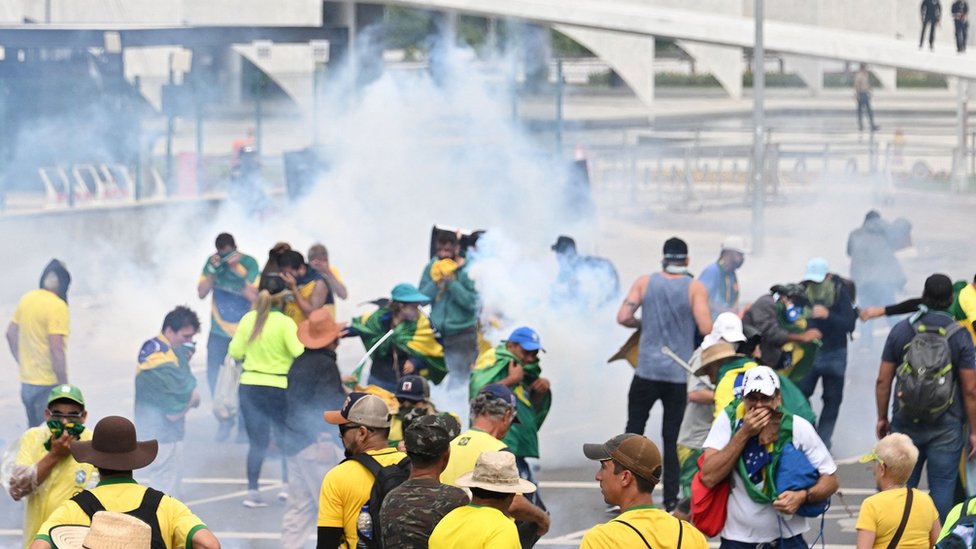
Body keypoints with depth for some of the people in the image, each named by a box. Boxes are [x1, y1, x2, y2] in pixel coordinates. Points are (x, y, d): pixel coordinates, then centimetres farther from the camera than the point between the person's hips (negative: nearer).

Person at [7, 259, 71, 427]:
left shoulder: (26, 299, 6)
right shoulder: (57, 306, -17)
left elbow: (11, 334, 14)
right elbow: (56, 348, -21)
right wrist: (64, 386, -15)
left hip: (26, 382, 7)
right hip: (48, 385, -7)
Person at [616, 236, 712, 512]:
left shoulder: (645, 282, 1)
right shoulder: (695, 288, -4)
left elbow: (623, 317, -5)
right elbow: (706, 329, -12)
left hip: (647, 372, 0)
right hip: (678, 375, 0)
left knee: (634, 431, 9)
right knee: (672, 438, 7)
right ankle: (670, 498, 6)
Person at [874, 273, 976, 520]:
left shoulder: (901, 330, 0)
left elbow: (883, 381, 2)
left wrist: (882, 418, 13)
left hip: (906, 423, 2)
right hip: (946, 426, -2)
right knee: (942, 487, 2)